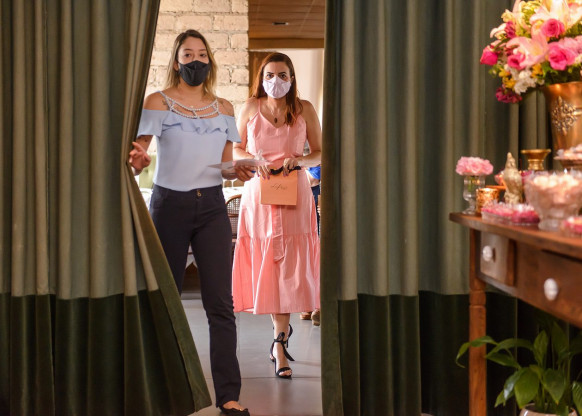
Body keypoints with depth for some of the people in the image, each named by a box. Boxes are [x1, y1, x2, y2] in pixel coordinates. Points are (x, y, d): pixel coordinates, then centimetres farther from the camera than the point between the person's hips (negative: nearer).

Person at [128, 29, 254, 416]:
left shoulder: (224, 108, 12)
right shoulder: (158, 102, 2)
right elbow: (138, 151, -6)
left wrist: (239, 171, -6)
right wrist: (137, 162, -29)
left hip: (212, 206, 2)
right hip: (169, 205, -2)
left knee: (220, 303, -4)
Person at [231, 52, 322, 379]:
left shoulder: (304, 109, 4)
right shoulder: (251, 108, 6)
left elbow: (321, 153, 7)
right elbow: (236, 149, 13)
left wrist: (299, 161, -12)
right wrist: (254, 160, -7)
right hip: (259, 194, 1)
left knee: (290, 269, -6)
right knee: (265, 267, 2)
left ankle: (279, 339, 6)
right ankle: (283, 329, 20)